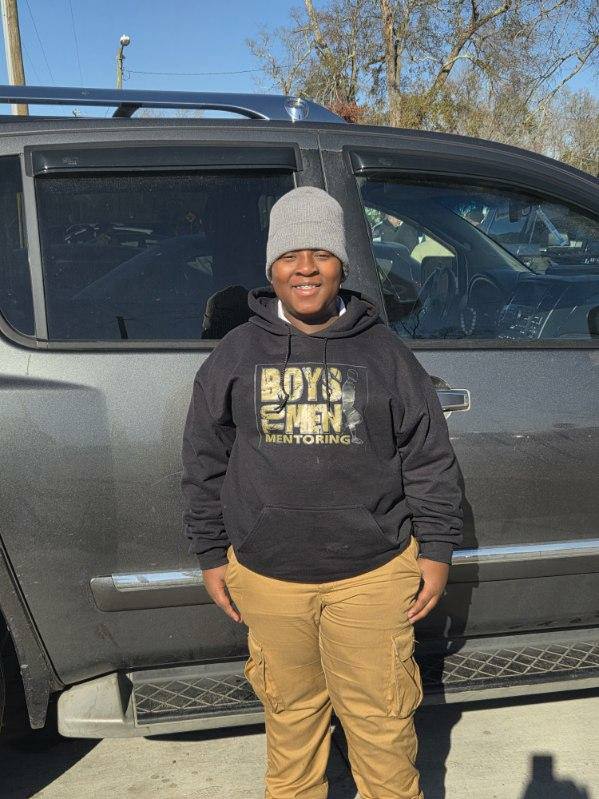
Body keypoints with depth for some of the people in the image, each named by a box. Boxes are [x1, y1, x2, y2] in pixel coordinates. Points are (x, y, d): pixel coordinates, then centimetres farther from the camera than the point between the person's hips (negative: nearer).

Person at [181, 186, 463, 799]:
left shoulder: (384, 352, 1)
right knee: (290, 709, 17)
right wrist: (211, 554, 8)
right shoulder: (235, 354, 3)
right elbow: (204, 462, 8)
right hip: (266, 576, 1)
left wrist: (436, 549, 3)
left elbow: (429, 459, 5)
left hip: (373, 575, -1)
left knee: (381, 715, 10)